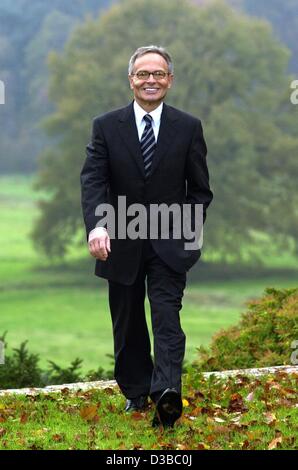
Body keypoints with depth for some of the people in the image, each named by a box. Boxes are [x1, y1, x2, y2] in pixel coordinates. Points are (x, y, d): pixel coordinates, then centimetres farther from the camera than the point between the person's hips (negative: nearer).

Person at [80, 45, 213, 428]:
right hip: (121, 242, 2)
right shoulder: (106, 127, -1)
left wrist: (189, 232, -5)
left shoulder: (188, 128, 0)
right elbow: (92, 181, -10)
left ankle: (166, 393, -27)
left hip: (169, 243, -1)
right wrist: (97, 225, -27)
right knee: (128, 325, 11)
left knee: (167, 318, -16)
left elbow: (200, 189, 6)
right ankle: (136, 392, 25)